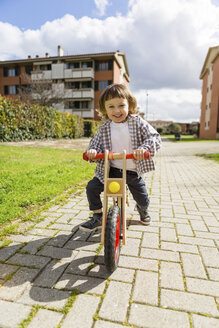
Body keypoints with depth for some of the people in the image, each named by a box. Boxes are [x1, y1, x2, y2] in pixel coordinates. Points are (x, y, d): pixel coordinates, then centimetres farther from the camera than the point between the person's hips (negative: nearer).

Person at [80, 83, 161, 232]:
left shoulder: (138, 122, -9)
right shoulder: (104, 128, -4)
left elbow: (155, 137, -16)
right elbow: (96, 143, -1)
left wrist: (144, 148, -37)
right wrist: (92, 151, -26)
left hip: (133, 171, -1)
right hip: (111, 169, 2)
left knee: (143, 199, 9)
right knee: (91, 188, -10)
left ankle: (143, 209, 51)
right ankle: (98, 217, 15)